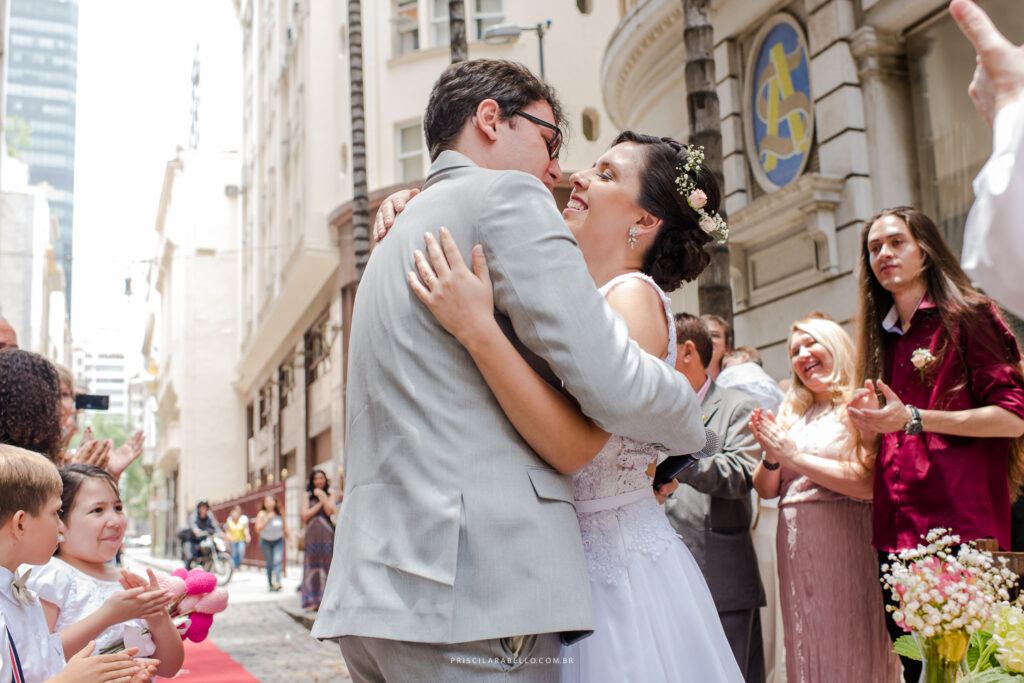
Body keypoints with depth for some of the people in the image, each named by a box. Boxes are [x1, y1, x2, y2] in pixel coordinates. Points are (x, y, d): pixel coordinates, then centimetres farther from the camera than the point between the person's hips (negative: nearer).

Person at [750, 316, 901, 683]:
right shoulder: (792, 414, 14)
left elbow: (870, 482, -17)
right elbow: (766, 489, 15)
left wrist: (794, 455, -12)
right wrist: (771, 456, -6)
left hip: (848, 546, -6)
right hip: (796, 550, 6)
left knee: (853, 652, -1)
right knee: (807, 651, 12)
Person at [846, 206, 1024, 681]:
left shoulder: (965, 315, 0)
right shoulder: (883, 338, 20)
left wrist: (913, 419, -16)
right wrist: (869, 425, 2)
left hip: (960, 526, -6)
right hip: (896, 532, 7)